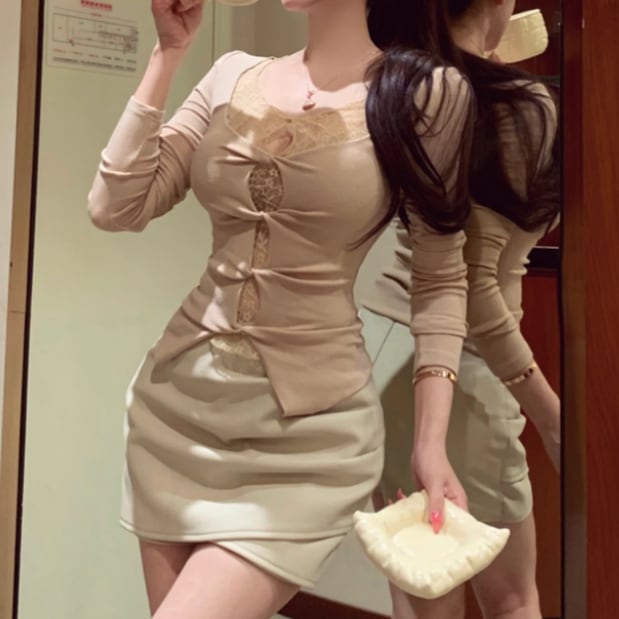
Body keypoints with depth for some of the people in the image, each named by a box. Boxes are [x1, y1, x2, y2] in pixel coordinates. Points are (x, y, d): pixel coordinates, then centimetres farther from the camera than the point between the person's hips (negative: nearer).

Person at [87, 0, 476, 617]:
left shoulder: (429, 93, -6)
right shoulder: (233, 77, 5)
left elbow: (441, 280, -2)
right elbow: (115, 209, -1)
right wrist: (168, 52, -3)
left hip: (308, 426, -4)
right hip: (177, 399, 5)